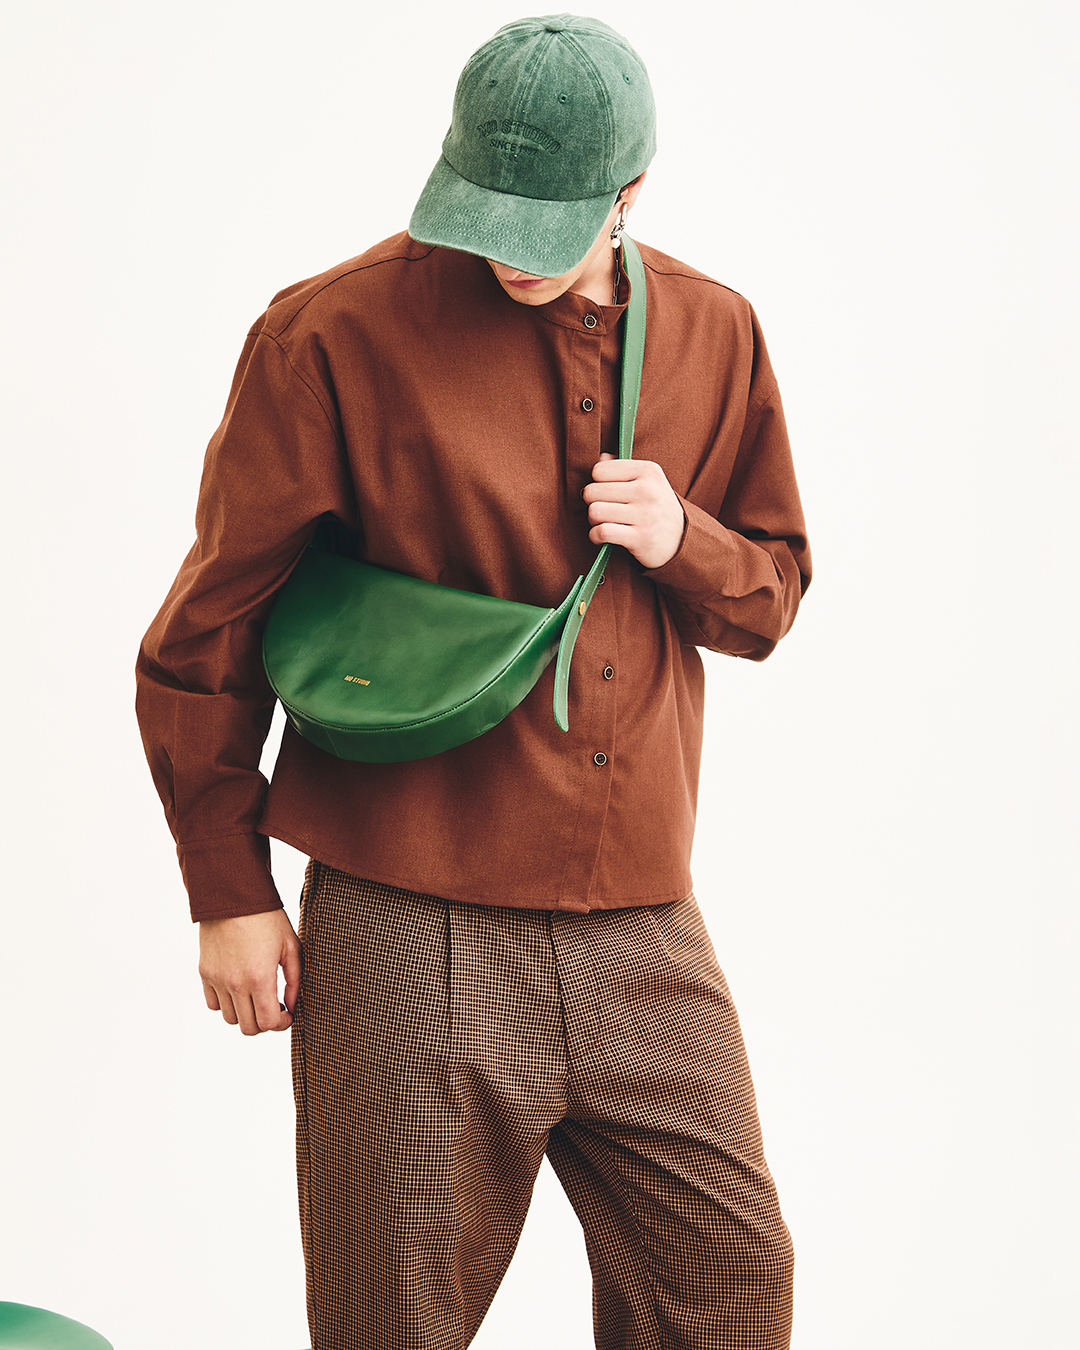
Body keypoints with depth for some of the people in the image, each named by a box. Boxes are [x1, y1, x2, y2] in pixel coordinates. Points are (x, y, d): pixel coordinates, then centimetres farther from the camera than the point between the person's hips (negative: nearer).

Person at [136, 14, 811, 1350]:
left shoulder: (714, 334, 7)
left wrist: (682, 541, -6)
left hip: (643, 935, 4)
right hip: (415, 944, -4)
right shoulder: (335, 332, -8)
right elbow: (208, 627, -2)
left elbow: (776, 587, 18)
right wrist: (228, 887, 0)